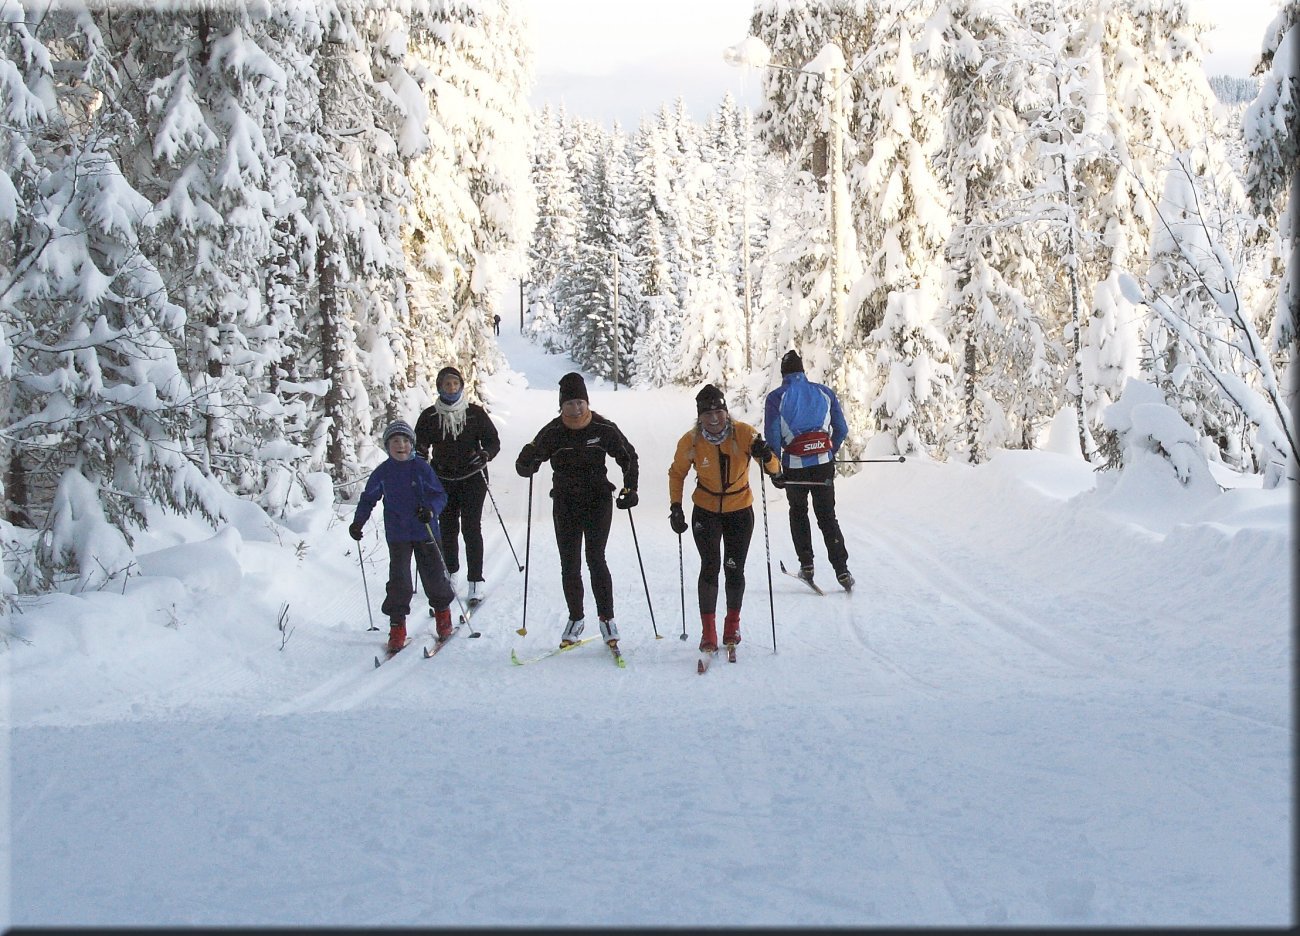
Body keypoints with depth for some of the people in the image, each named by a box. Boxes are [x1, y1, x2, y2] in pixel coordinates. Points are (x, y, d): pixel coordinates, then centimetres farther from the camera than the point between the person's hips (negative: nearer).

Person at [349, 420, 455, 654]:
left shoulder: (422, 468, -5)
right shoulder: (382, 472, 2)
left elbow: (440, 494, -3)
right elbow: (368, 498, 13)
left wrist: (430, 509, -23)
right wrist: (358, 522, 1)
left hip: (425, 531, -1)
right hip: (397, 535, 1)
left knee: (434, 574, 4)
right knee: (399, 580, -5)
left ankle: (442, 612, 29)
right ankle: (397, 626, 5)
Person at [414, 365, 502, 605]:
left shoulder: (476, 413, -1)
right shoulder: (429, 417, 2)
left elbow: (493, 441, 2)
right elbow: (420, 446, 10)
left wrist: (485, 455, -19)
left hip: (472, 479, -2)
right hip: (443, 481, 2)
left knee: (471, 529, -6)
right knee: (447, 529, 6)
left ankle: (476, 580, -1)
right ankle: (450, 574, 24)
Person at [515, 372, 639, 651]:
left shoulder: (603, 428, -6)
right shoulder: (552, 432, -5)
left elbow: (628, 456, 6)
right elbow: (525, 468, -5)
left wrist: (630, 489, -4)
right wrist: (527, 460, -29)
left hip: (598, 501, -2)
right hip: (565, 504, 2)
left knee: (596, 560, -11)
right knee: (569, 565, 5)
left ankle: (607, 618, -1)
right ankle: (575, 619, 20)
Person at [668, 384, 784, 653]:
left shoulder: (744, 433, -17)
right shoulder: (690, 442, -14)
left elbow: (772, 466, -15)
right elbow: (677, 473, 3)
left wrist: (767, 458, -37)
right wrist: (675, 507, -5)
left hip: (740, 510, 0)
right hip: (706, 511, 0)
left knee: (734, 570, 2)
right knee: (710, 566, -11)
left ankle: (732, 624, 26)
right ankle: (708, 632, 0)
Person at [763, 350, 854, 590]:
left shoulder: (776, 398, -4)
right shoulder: (825, 392, 4)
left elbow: (772, 437, -9)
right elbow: (842, 430, 6)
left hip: (794, 466, -2)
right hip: (824, 463, 2)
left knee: (798, 512, 21)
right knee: (827, 516, 10)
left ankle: (806, 565, 17)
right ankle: (841, 570, 0)